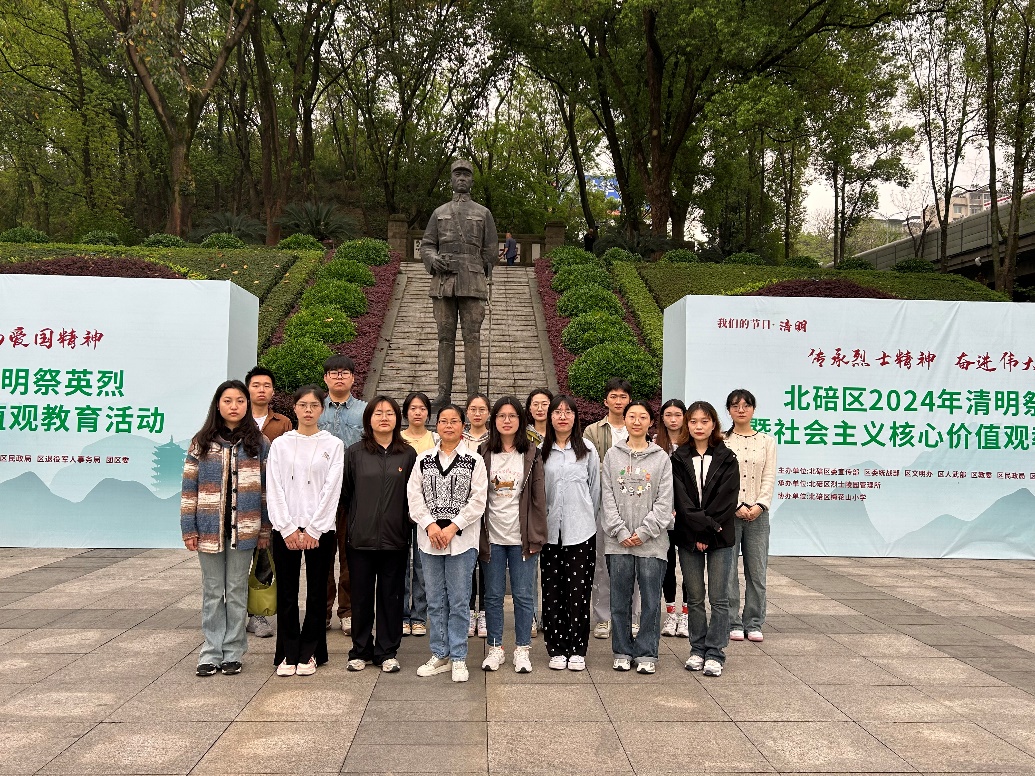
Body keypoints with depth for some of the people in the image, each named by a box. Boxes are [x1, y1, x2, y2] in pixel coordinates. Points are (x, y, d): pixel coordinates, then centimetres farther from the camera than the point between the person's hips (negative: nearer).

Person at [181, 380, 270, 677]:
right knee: (212, 592, 9)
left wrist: (265, 529, 0)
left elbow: (267, 488, 3)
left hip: (243, 530, -1)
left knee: (237, 592, 8)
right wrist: (188, 529, -2)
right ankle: (211, 652, 18)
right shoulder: (201, 443, 2)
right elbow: (190, 488, 2)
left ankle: (233, 653, 17)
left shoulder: (259, 443, 2)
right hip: (209, 529, 1)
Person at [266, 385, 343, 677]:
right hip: (285, 529, 1)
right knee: (286, 593, 4)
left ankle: (309, 653, 16)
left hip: (320, 529, -1)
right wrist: (288, 529, -8)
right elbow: (275, 489, 2)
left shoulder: (333, 444, 3)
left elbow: (332, 489, -3)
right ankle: (288, 654, 15)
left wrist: (313, 530, -10)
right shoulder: (281, 444, 7)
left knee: (317, 592, 4)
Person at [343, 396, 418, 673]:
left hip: (395, 539, 0)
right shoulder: (354, 453, 2)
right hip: (361, 538, 0)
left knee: (391, 596, 7)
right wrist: (358, 518, 7)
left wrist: (404, 521, 3)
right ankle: (360, 651, 21)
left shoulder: (408, 454, 3)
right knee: (361, 597, 8)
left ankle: (387, 652, 19)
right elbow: (345, 491, 6)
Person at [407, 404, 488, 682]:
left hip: (461, 539, -3)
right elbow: (414, 496, 3)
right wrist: (430, 525, -10)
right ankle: (439, 655, 22)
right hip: (429, 539, 3)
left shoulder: (474, 461, 0)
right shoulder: (424, 460, 8)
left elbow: (478, 500, -6)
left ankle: (458, 659, 13)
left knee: (459, 601, 2)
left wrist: (452, 528, -12)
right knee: (435, 601, 11)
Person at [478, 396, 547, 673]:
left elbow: (539, 497, 1)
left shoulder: (532, 454, 1)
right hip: (492, 536, 1)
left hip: (521, 536, -1)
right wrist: (479, 535, -2)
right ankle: (495, 648, 22)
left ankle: (522, 649, 18)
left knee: (523, 595, 5)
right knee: (493, 595, 9)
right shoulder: (484, 454, 3)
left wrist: (536, 535, -5)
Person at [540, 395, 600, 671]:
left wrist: (590, 520, 11)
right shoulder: (541, 450, 4)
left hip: (582, 531, -1)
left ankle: (577, 650, 12)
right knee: (552, 592, 4)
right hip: (551, 531, 1)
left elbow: (595, 488, 9)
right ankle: (557, 649, 15)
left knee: (578, 591, 1)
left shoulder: (587, 449, 3)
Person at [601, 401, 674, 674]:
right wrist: (620, 531, -7)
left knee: (650, 599, 3)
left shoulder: (661, 457, 3)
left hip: (651, 541, -1)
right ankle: (623, 651, 19)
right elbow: (608, 497, 3)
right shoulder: (613, 455, 6)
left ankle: (646, 653, 15)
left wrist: (644, 532, -9)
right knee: (620, 598, 7)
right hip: (618, 541, 1)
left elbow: (664, 501, -1)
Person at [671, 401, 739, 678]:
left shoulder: (726, 459, 2)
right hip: (688, 537, 1)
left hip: (720, 538, -1)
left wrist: (707, 532, -13)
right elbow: (681, 500, -4)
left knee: (718, 599, 1)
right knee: (695, 598, 9)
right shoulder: (678, 459, 4)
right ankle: (697, 650, 20)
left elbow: (727, 500, -6)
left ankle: (715, 654, 9)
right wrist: (703, 526, -14)